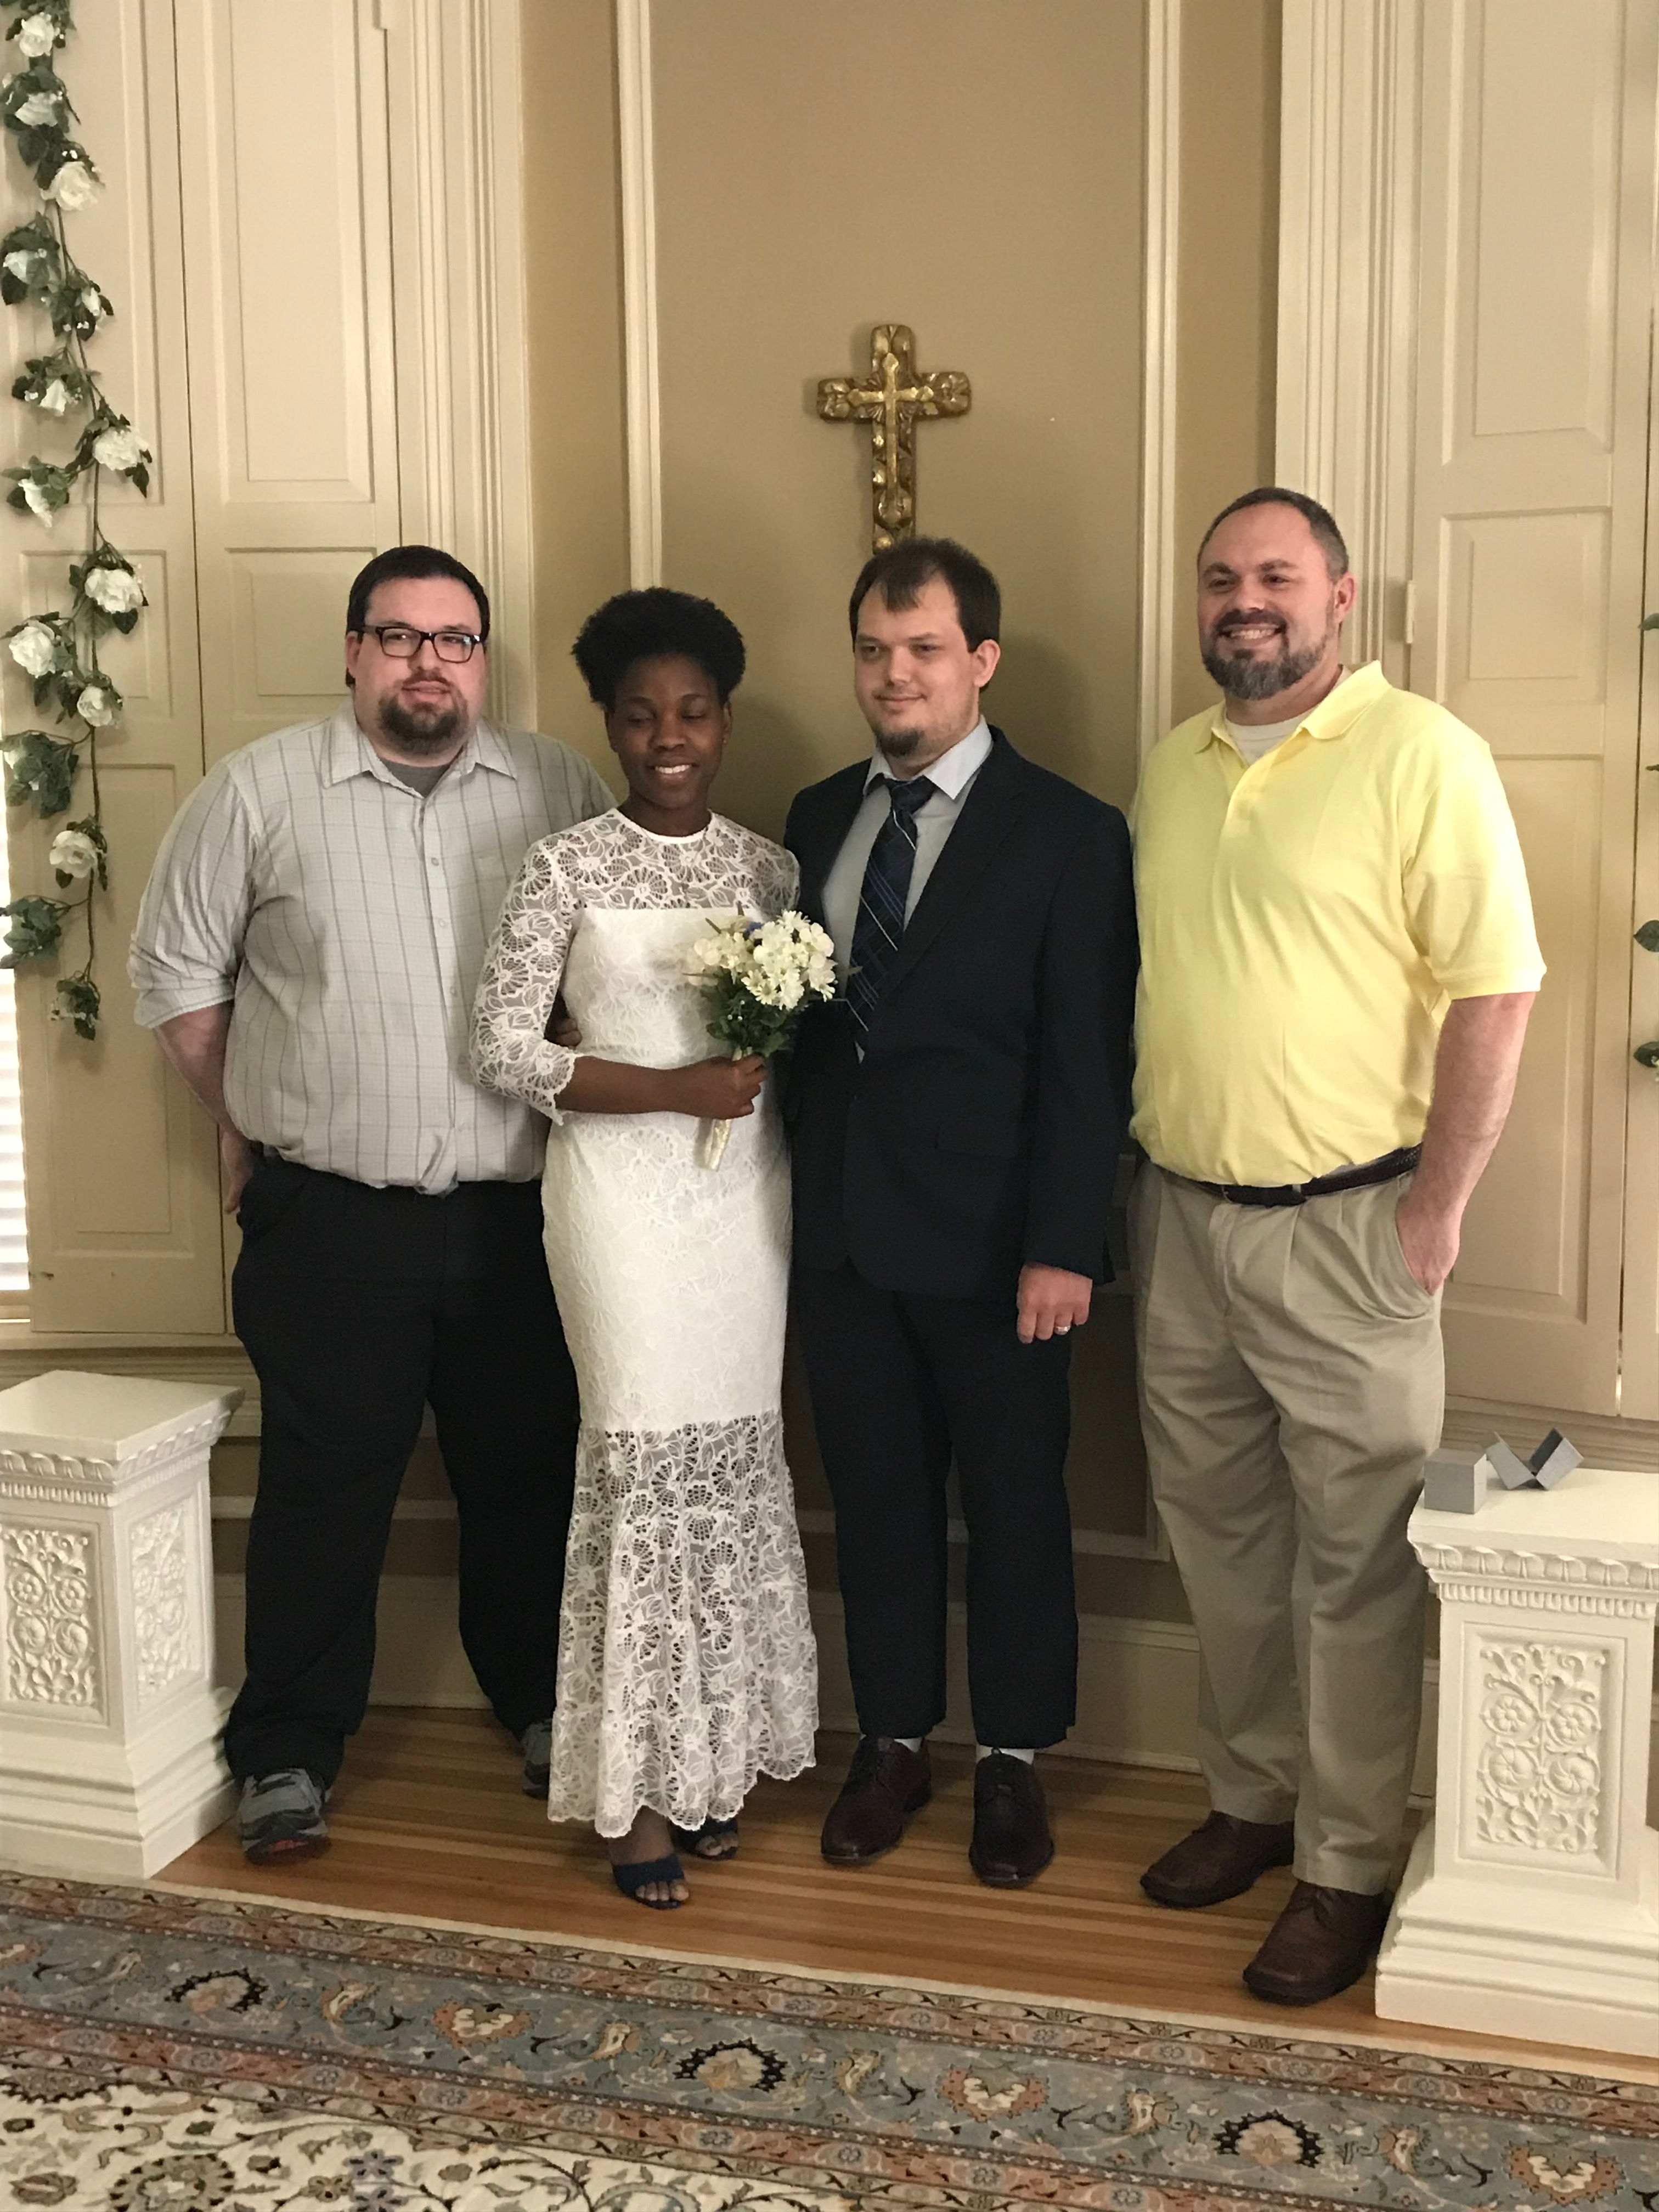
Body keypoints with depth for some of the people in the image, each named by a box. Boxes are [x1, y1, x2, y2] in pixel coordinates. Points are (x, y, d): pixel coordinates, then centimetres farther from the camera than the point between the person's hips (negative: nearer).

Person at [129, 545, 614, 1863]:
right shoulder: (260, 792, -1)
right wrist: (250, 1126, 5)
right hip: (330, 1220, -2)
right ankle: (289, 1755, 22)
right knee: (324, 1493, 6)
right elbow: (177, 971, 6)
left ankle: (543, 1706, 34)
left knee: (529, 1478, 13)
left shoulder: (561, 790, 3)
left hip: (518, 1215, 2)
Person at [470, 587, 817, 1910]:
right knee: (647, 1461, -2)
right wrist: (675, 1087, -14)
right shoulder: (568, 866, -3)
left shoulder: (768, 868, 7)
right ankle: (642, 1788, 11)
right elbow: (503, 1046, -7)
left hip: (745, 1188, 4)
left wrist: (770, 1057, -8)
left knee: (736, 1456, 8)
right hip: (622, 1191, -3)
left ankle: (719, 1753, 24)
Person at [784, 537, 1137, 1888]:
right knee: (876, 1497, 14)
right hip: (841, 1230, 5)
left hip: (991, 1241, -4)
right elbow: (797, 1015, 11)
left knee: (1016, 1504, 10)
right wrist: (794, 1190, 4)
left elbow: (1087, 1060, -10)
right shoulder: (819, 818, 10)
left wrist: (1064, 1246, -14)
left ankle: (1014, 1761, 27)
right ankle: (894, 1744, 31)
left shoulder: (1068, 834, -6)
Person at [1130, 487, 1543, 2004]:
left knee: (1354, 1561, 3)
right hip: (1180, 1215, 6)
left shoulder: (1419, 754, -10)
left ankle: (1348, 1866, 18)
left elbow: (1496, 988, -13)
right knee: (1219, 1533, 16)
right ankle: (1255, 1796, 34)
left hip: (1344, 1224, -6)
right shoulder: (1171, 767, 10)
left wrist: (1440, 1200, -15)